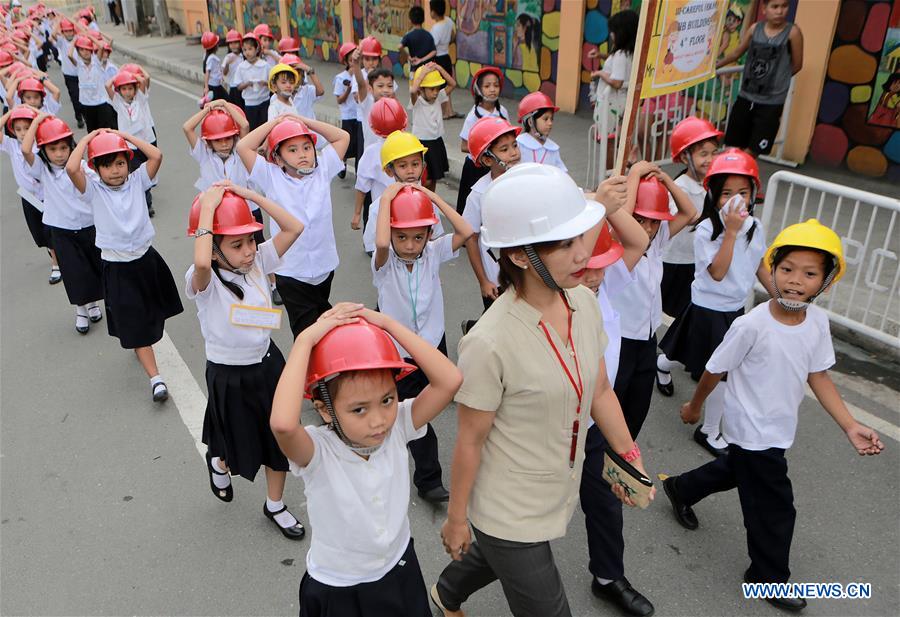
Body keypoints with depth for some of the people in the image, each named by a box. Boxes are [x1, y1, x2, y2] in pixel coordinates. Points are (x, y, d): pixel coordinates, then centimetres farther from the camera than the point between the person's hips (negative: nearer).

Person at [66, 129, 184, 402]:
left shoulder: (137, 181, -2)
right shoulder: (93, 189, -8)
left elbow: (157, 156, -15)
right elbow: (71, 168, -27)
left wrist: (125, 135, -9)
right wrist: (88, 138, -15)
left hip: (146, 258, 3)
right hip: (117, 267, -3)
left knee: (151, 314, 23)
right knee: (134, 325, 0)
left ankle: (143, 345, 51)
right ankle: (155, 378, 2)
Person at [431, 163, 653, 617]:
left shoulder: (583, 301, -11)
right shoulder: (490, 343, -31)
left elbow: (599, 391, 3)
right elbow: (470, 441, -18)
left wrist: (629, 456, -2)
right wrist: (456, 517, -7)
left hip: (559, 492, 7)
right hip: (509, 512, -7)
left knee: (495, 555, 32)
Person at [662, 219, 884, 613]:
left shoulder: (819, 321, -9)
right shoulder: (752, 325, -28)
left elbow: (818, 376, -1)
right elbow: (715, 370, -15)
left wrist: (850, 427, -8)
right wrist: (694, 407, -1)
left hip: (778, 429, 7)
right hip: (753, 431, -7)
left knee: (737, 470, 29)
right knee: (774, 507, 5)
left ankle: (680, 488, 55)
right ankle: (769, 575, 31)